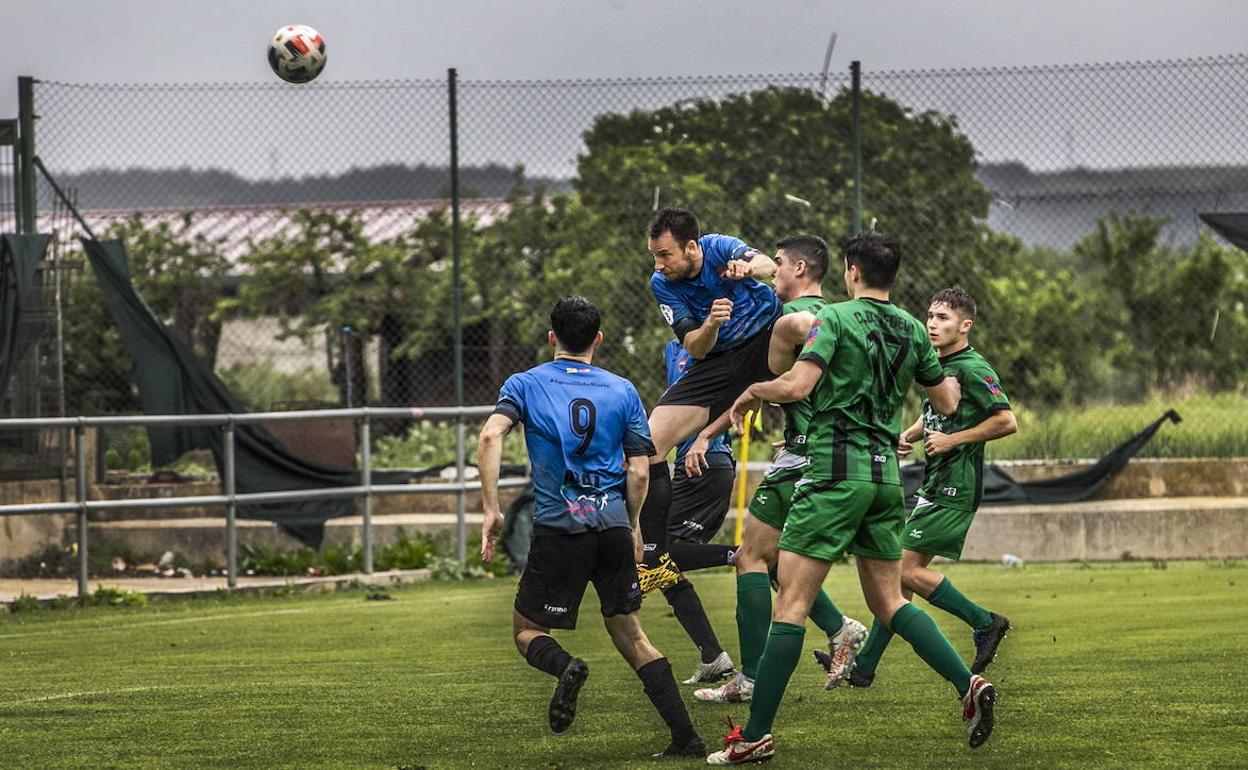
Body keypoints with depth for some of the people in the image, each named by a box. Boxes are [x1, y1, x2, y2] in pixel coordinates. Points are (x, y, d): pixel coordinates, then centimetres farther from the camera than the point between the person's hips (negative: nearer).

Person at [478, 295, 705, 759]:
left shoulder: (524, 385, 7)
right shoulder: (623, 391, 11)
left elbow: (490, 437, -11)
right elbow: (638, 470, 5)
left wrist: (491, 509, -9)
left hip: (558, 527, -3)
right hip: (613, 526, 3)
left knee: (527, 630, 11)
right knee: (629, 634, 12)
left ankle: (565, 667, -24)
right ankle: (686, 737, 2)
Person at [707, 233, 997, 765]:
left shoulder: (836, 318, -8)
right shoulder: (912, 331, 11)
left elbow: (796, 385, -19)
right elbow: (946, 402, 21)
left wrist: (751, 393, 0)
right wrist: (949, 383, 44)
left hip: (837, 469, -6)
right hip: (887, 474, 6)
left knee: (791, 603, -5)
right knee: (888, 602, 17)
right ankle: (968, 684, 0)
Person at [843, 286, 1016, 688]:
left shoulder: (972, 368, -13)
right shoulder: (940, 365, 15)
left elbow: (1006, 421, -21)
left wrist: (952, 440, -17)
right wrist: (909, 434, 11)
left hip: (956, 487, -9)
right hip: (935, 484, 9)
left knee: (906, 568, -12)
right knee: (902, 570, 8)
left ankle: (984, 622, -2)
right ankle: (865, 665, 9)